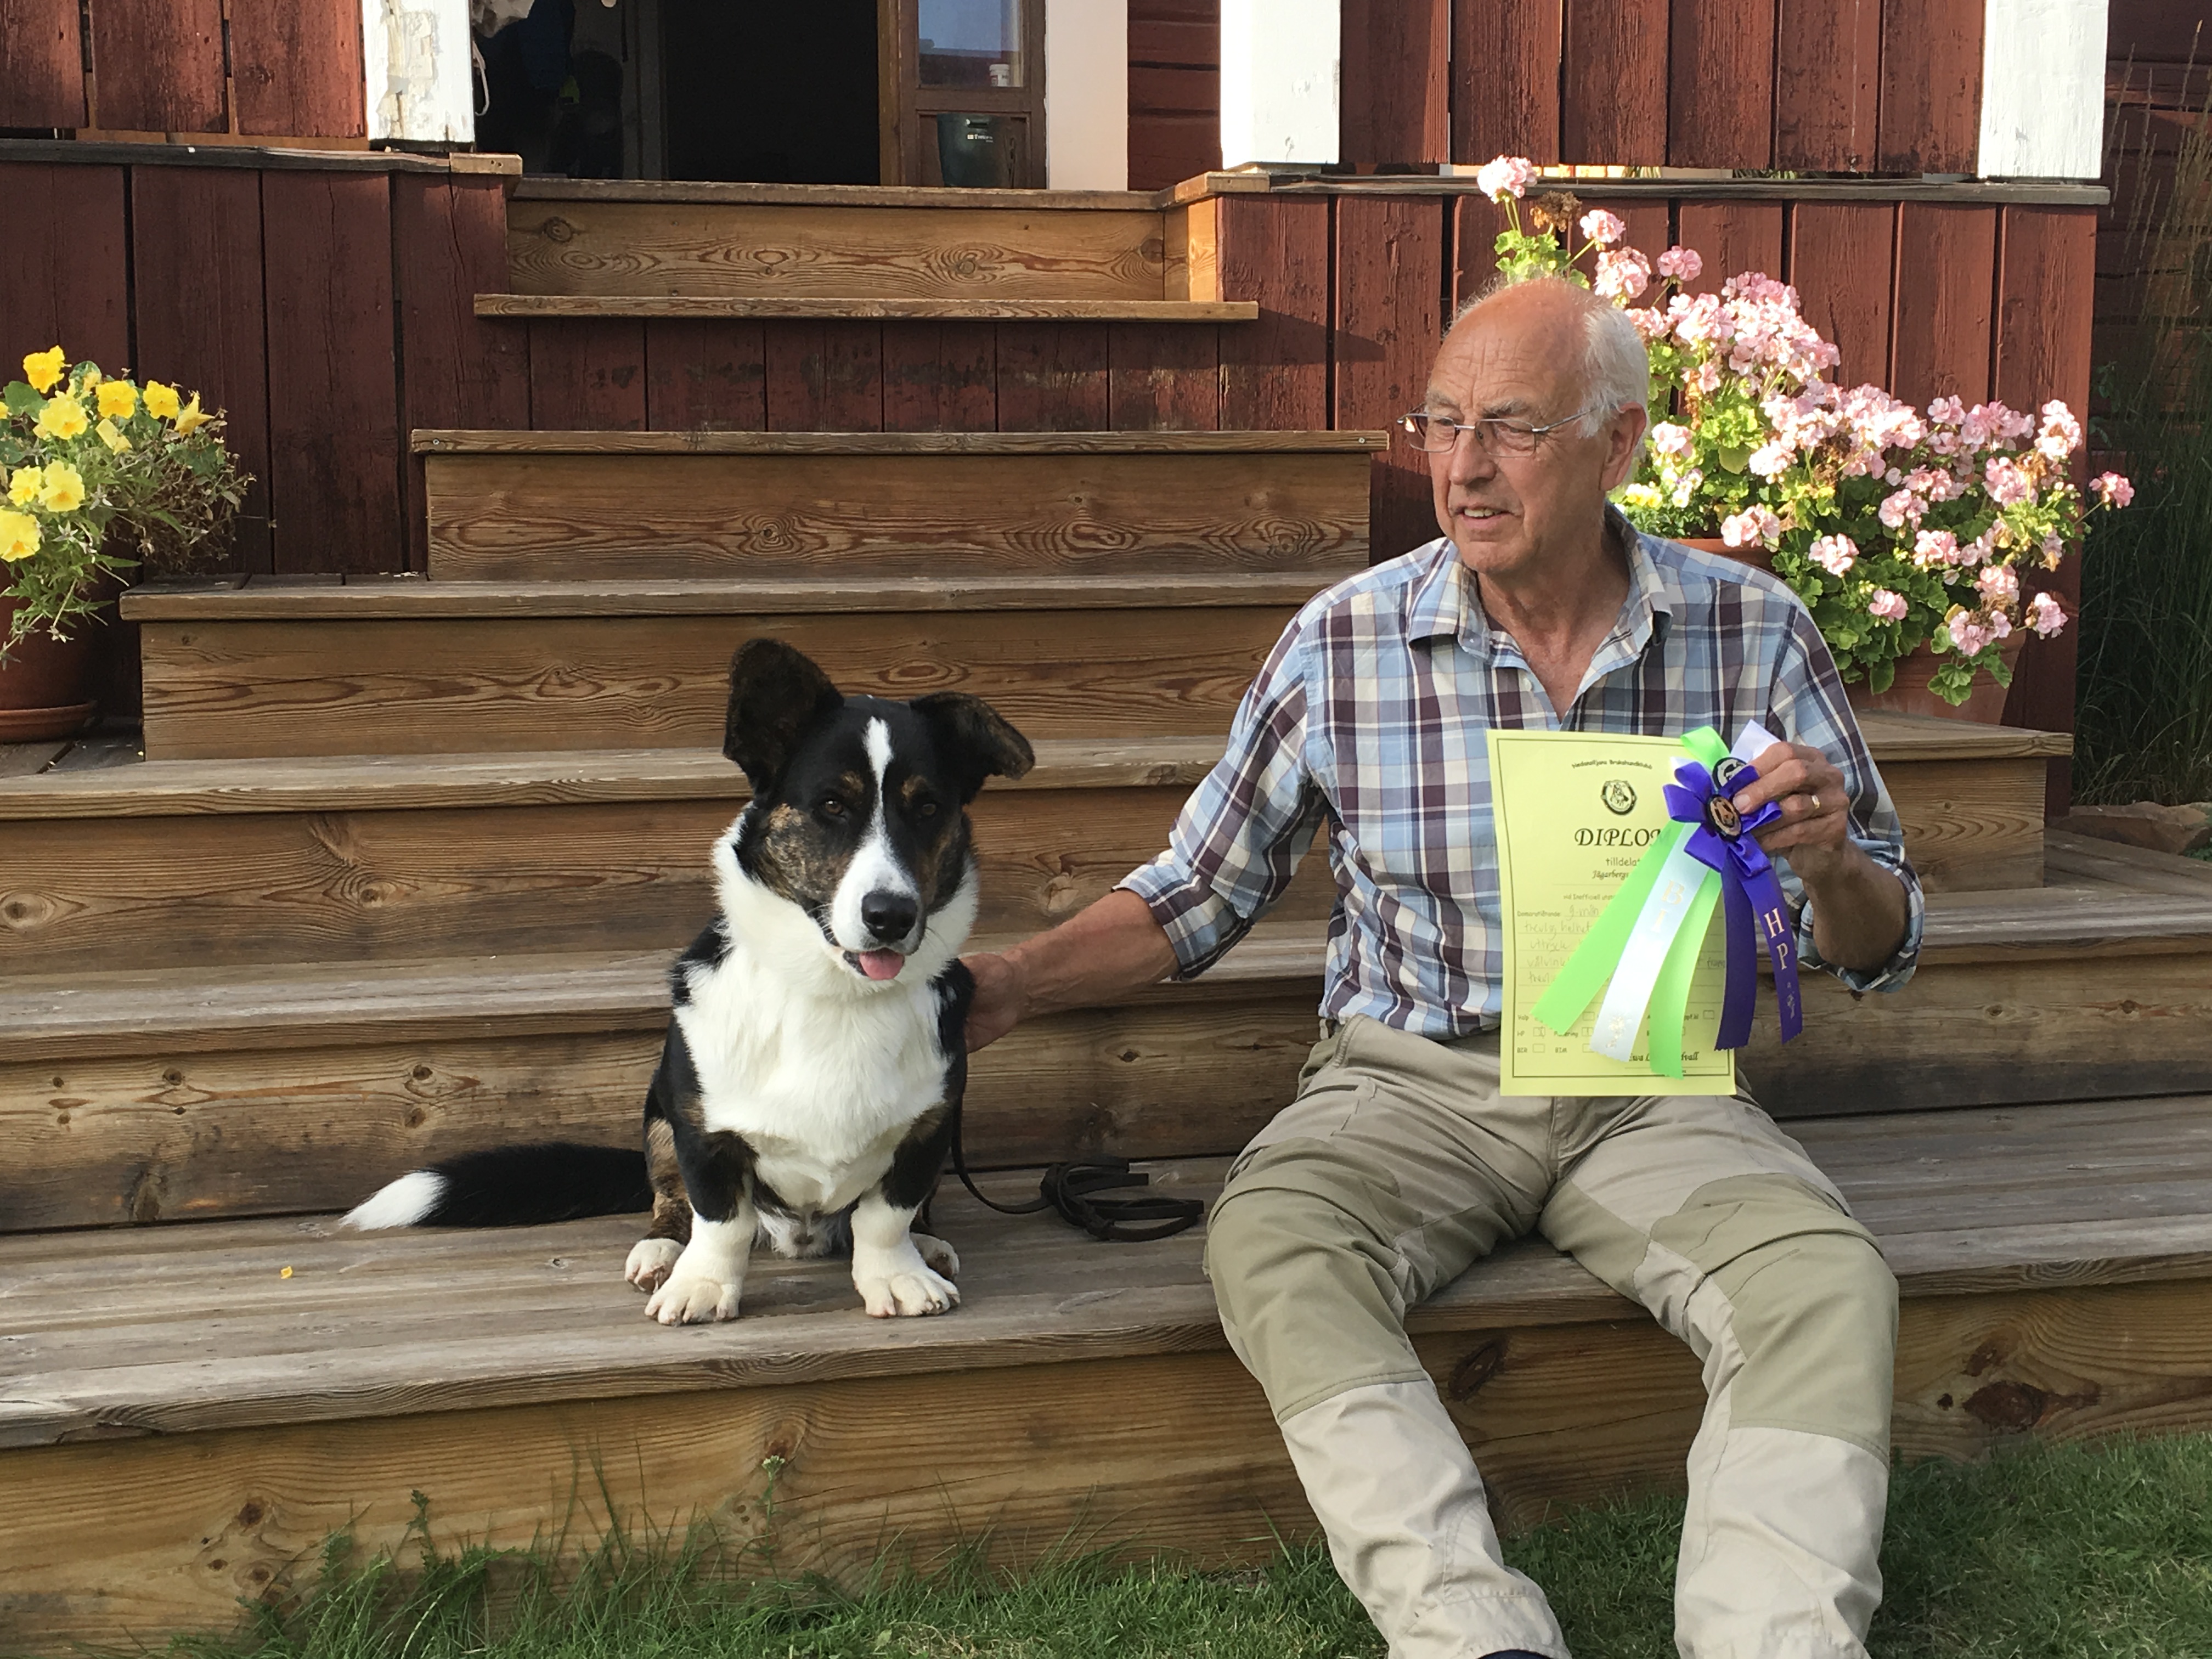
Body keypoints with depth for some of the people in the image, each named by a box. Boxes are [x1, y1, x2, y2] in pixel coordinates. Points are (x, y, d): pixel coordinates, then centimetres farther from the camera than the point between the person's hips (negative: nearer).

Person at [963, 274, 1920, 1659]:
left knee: (1829, 1280, -28)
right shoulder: (1343, 646, -2)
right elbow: (1197, 898, 10)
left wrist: (1830, 864, -19)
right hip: (1414, 1080, 0)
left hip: (1651, 1087, 1)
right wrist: (1010, 986, -5)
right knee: (1268, 1246, -30)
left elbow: (1874, 951, 5)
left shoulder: (1753, 634, -2)